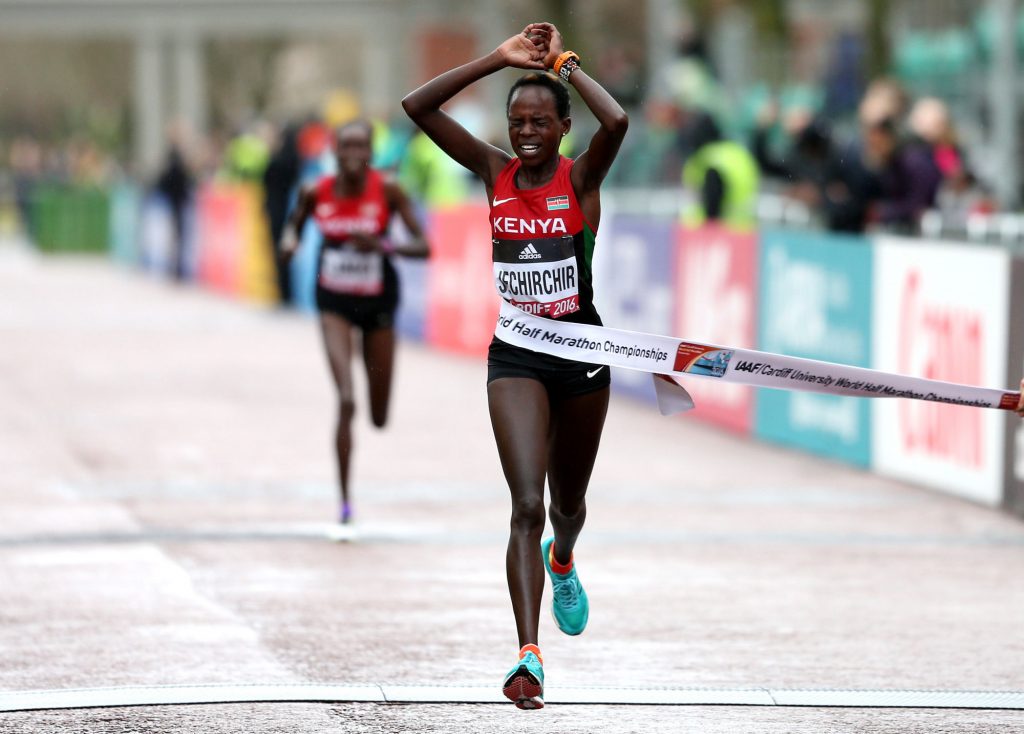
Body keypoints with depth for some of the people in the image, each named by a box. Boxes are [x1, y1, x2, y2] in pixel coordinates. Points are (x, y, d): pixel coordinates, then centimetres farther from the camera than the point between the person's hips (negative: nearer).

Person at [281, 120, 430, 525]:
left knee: (379, 417, 10)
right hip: (334, 301, -1)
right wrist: (290, 239, -12)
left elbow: (423, 246, -14)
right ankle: (345, 499, -11)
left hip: (378, 300, 1)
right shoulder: (315, 192, -9)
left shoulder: (388, 191, -13)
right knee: (346, 402, -19)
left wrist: (382, 246, -31)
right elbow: (295, 223, 12)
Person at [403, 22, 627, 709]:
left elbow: (617, 122, -30)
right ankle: (530, 657, -21)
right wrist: (499, 59, -12)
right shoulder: (496, 172, 0)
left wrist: (564, 62, -17)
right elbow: (417, 107, -7)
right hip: (516, 358, 0)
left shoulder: (582, 177, -7)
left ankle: (562, 561, 56)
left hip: (581, 353, 0)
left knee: (568, 502, 19)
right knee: (527, 506, -15)